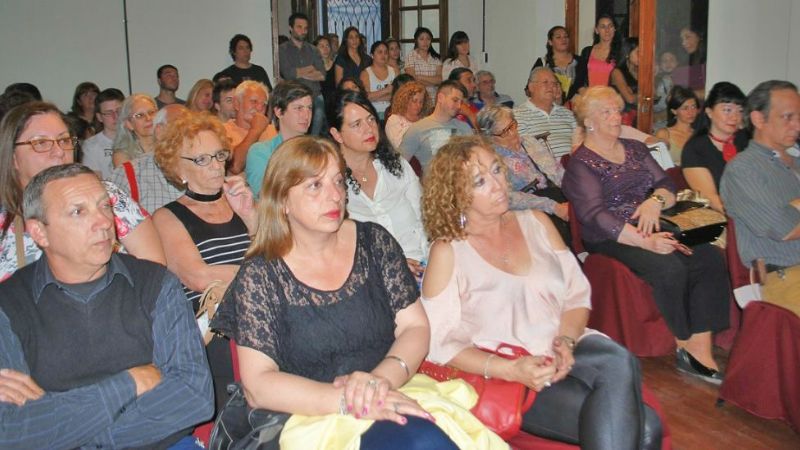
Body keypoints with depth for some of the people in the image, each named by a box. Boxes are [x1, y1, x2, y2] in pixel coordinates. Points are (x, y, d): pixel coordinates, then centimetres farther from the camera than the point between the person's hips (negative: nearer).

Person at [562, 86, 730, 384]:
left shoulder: (635, 149, 20)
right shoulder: (581, 163, -3)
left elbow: (668, 186, 14)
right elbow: (596, 215, -16)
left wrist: (656, 200, -13)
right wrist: (646, 241, -28)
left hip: (651, 229, 6)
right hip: (611, 240, -6)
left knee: (711, 258, -17)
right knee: (670, 268, -31)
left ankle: (700, 350, -19)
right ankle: (683, 346, -9)